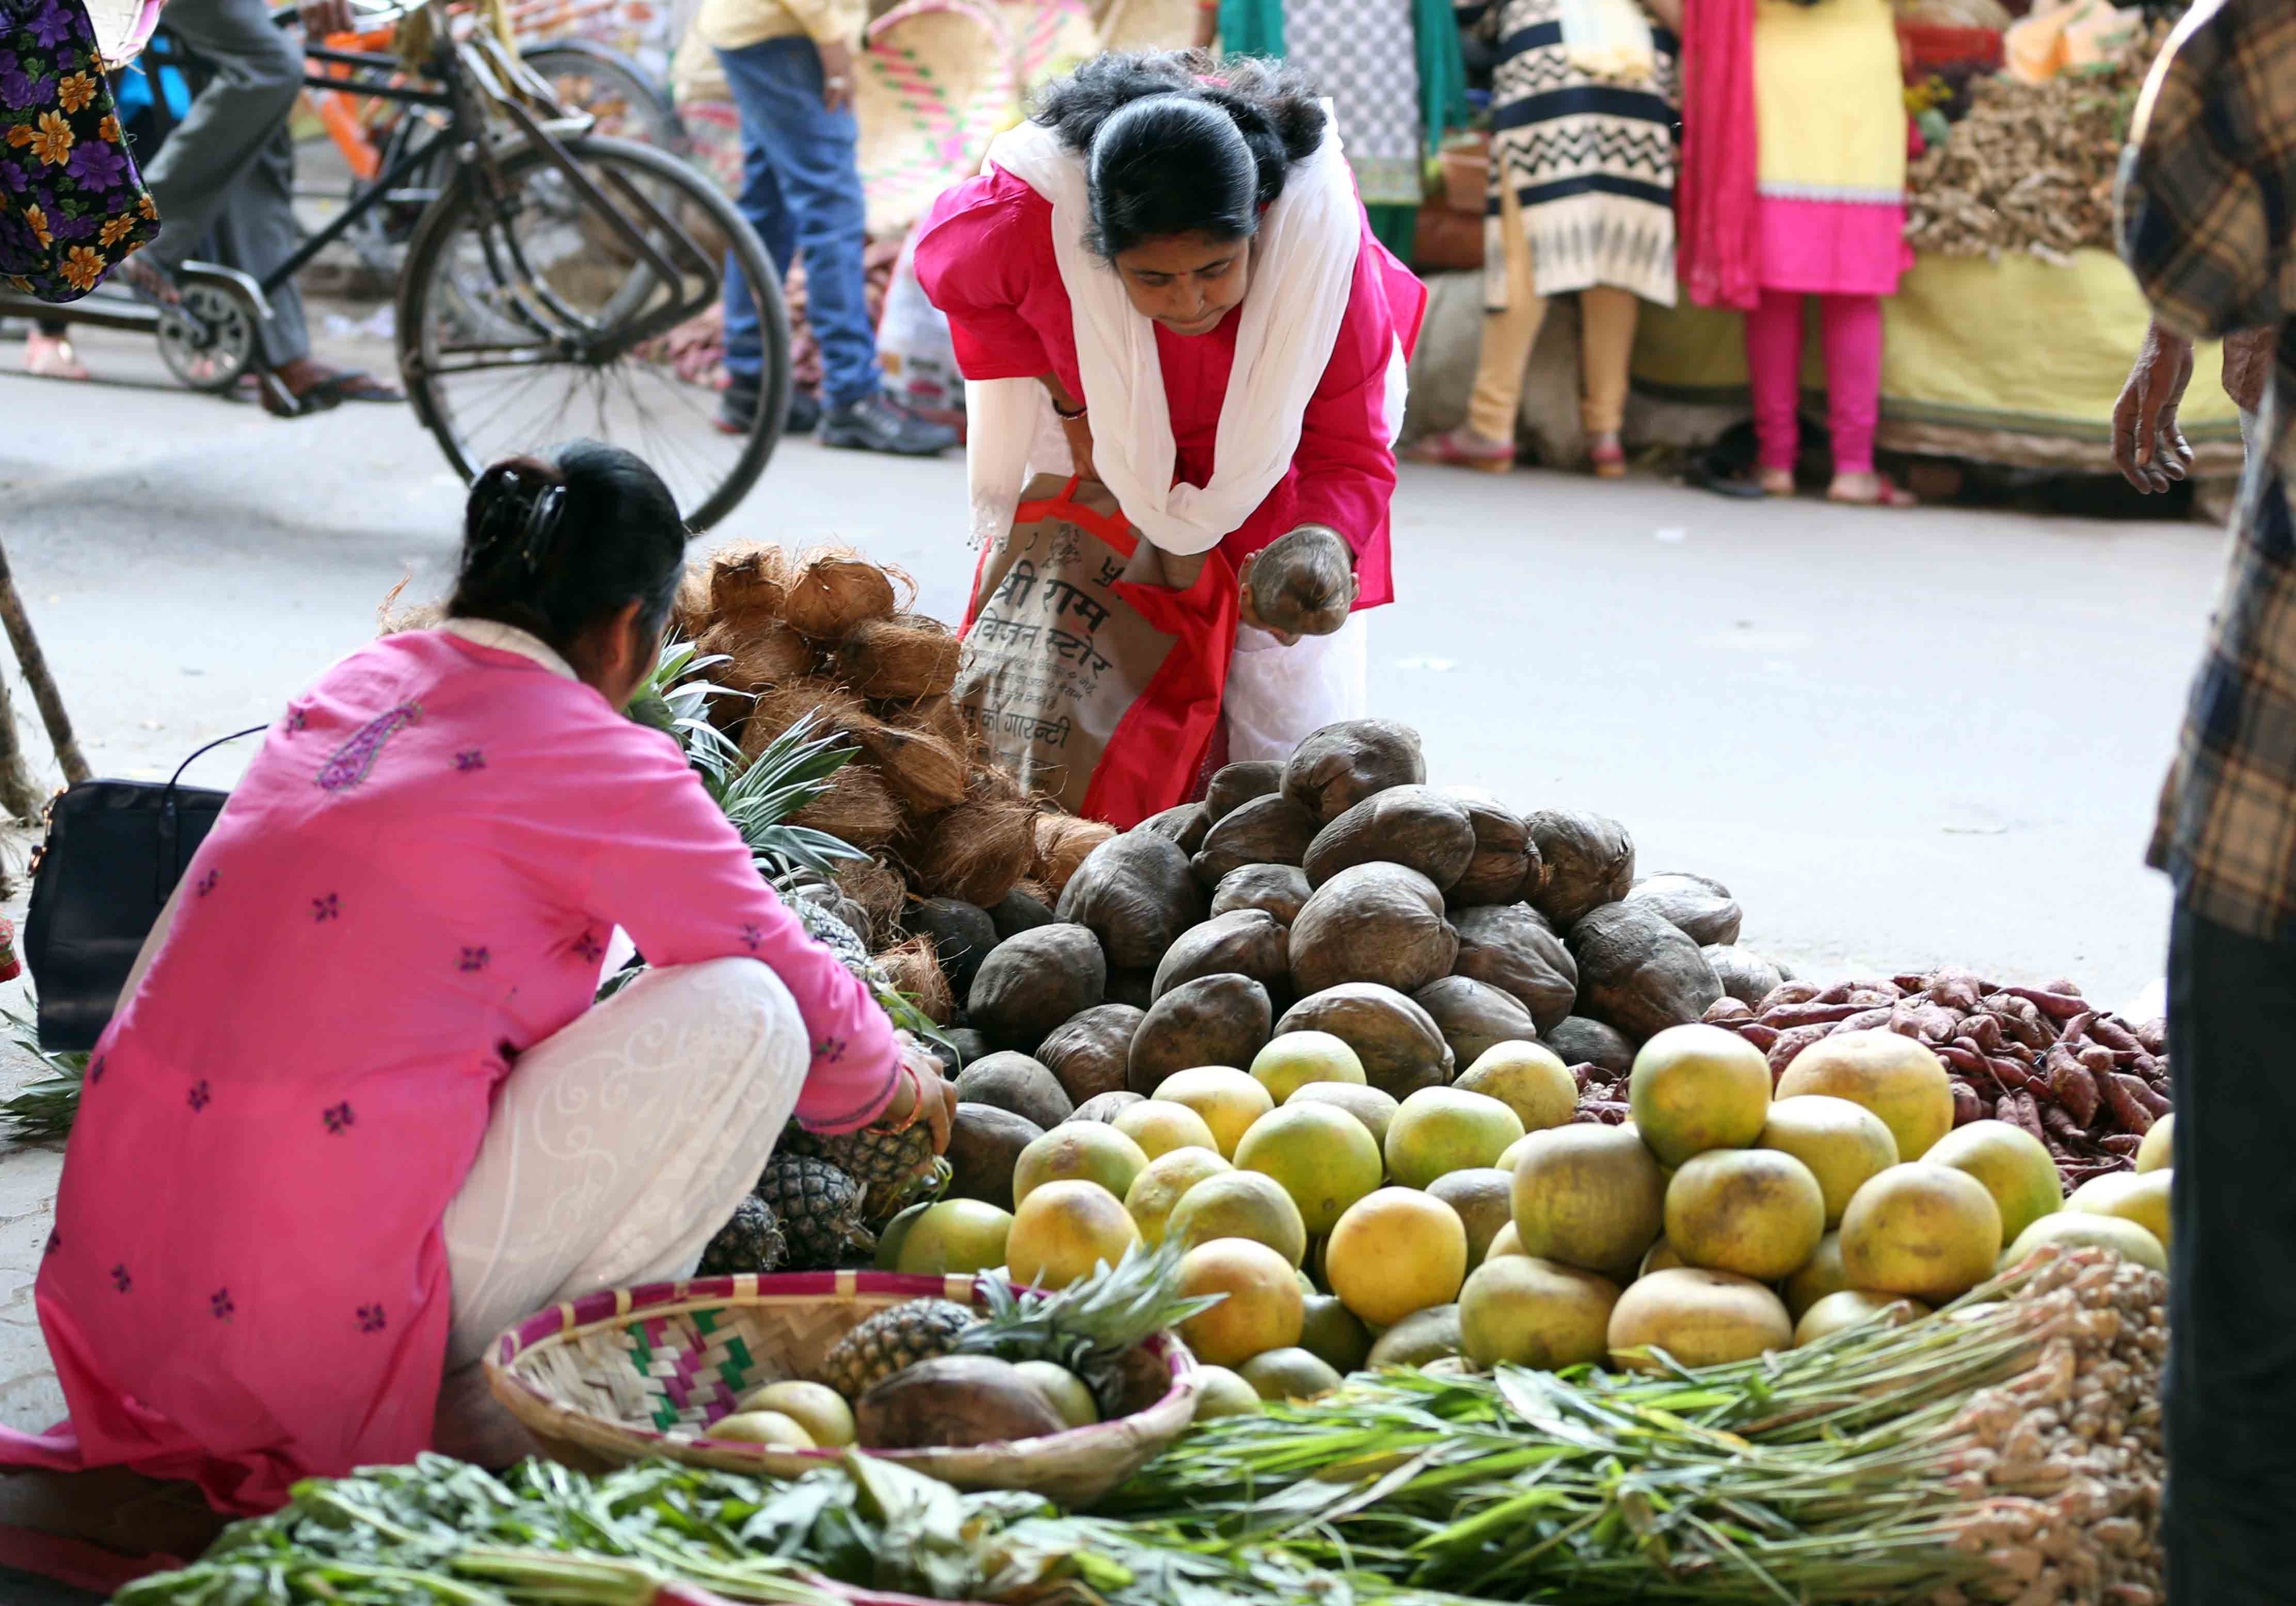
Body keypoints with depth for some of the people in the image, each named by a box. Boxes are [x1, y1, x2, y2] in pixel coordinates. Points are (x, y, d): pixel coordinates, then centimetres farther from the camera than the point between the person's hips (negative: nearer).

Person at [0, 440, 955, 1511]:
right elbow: (793, 981, 7)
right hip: (317, 1315, -8)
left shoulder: (348, 690, 16)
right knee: (741, 1014, -1)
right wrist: (894, 1082, 31)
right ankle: (489, 1405, 1)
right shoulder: (599, 764, -5)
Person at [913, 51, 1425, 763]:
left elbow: (1352, 455, -27)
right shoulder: (1031, 217, -37)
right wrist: (1069, 401, -13)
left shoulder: (1319, 231, -37)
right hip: (1102, 440, 1)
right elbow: (945, 268, -10)